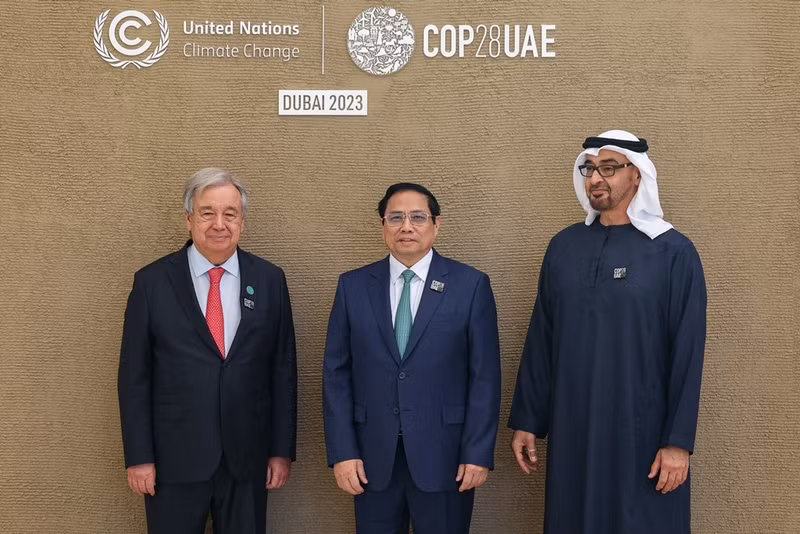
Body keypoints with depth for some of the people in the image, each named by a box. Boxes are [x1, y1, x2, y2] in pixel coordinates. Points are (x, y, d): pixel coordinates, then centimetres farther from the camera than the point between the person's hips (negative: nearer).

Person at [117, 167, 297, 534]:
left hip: (248, 458, 2)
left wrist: (282, 449, 2)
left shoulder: (269, 280, 1)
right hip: (175, 459, -1)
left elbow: (283, 370, 4)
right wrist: (139, 457, -4)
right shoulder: (152, 282, -3)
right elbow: (134, 375, -1)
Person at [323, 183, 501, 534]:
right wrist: (342, 451, -3)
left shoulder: (470, 285, -1)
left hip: (444, 454, -1)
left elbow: (485, 376, -3)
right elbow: (336, 373, 3)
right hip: (372, 456, 2)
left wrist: (478, 453, -7)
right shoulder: (353, 286, 4)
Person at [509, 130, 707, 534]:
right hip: (570, 428, 4)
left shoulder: (673, 252, -6)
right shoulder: (563, 246, 5)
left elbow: (687, 353, -8)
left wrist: (678, 440, -11)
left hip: (642, 430, -3)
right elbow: (540, 339, 6)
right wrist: (526, 420, 5)